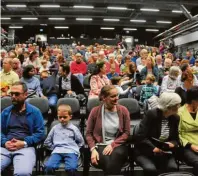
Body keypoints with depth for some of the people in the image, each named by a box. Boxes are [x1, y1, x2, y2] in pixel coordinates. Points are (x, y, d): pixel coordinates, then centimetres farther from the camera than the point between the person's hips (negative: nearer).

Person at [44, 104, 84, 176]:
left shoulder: (74, 128, 14)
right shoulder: (55, 128, 20)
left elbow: (81, 142, 19)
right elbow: (47, 142, 24)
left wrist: (74, 148, 7)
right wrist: (54, 148, 13)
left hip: (71, 152, -1)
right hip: (57, 151, 2)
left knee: (71, 168, -33)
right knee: (48, 167, -30)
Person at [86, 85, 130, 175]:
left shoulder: (123, 110, 4)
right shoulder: (95, 111, 1)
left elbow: (126, 132, 2)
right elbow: (89, 133, 5)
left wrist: (113, 145, -12)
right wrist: (93, 149, -11)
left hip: (118, 145, 1)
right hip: (100, 145, -1)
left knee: (115, 156, -35)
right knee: (107, 160, -35)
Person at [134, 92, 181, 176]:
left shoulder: (175, 118, 2)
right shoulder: (151, 114, -15)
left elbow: (176, 139, 9)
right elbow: (140, 136, -18)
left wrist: (172, 144, -14)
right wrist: (153, 148, -27)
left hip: (165, 152, 4)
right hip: (145, 152, -4)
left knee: (173, 168, -24)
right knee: (151, 169, -32)